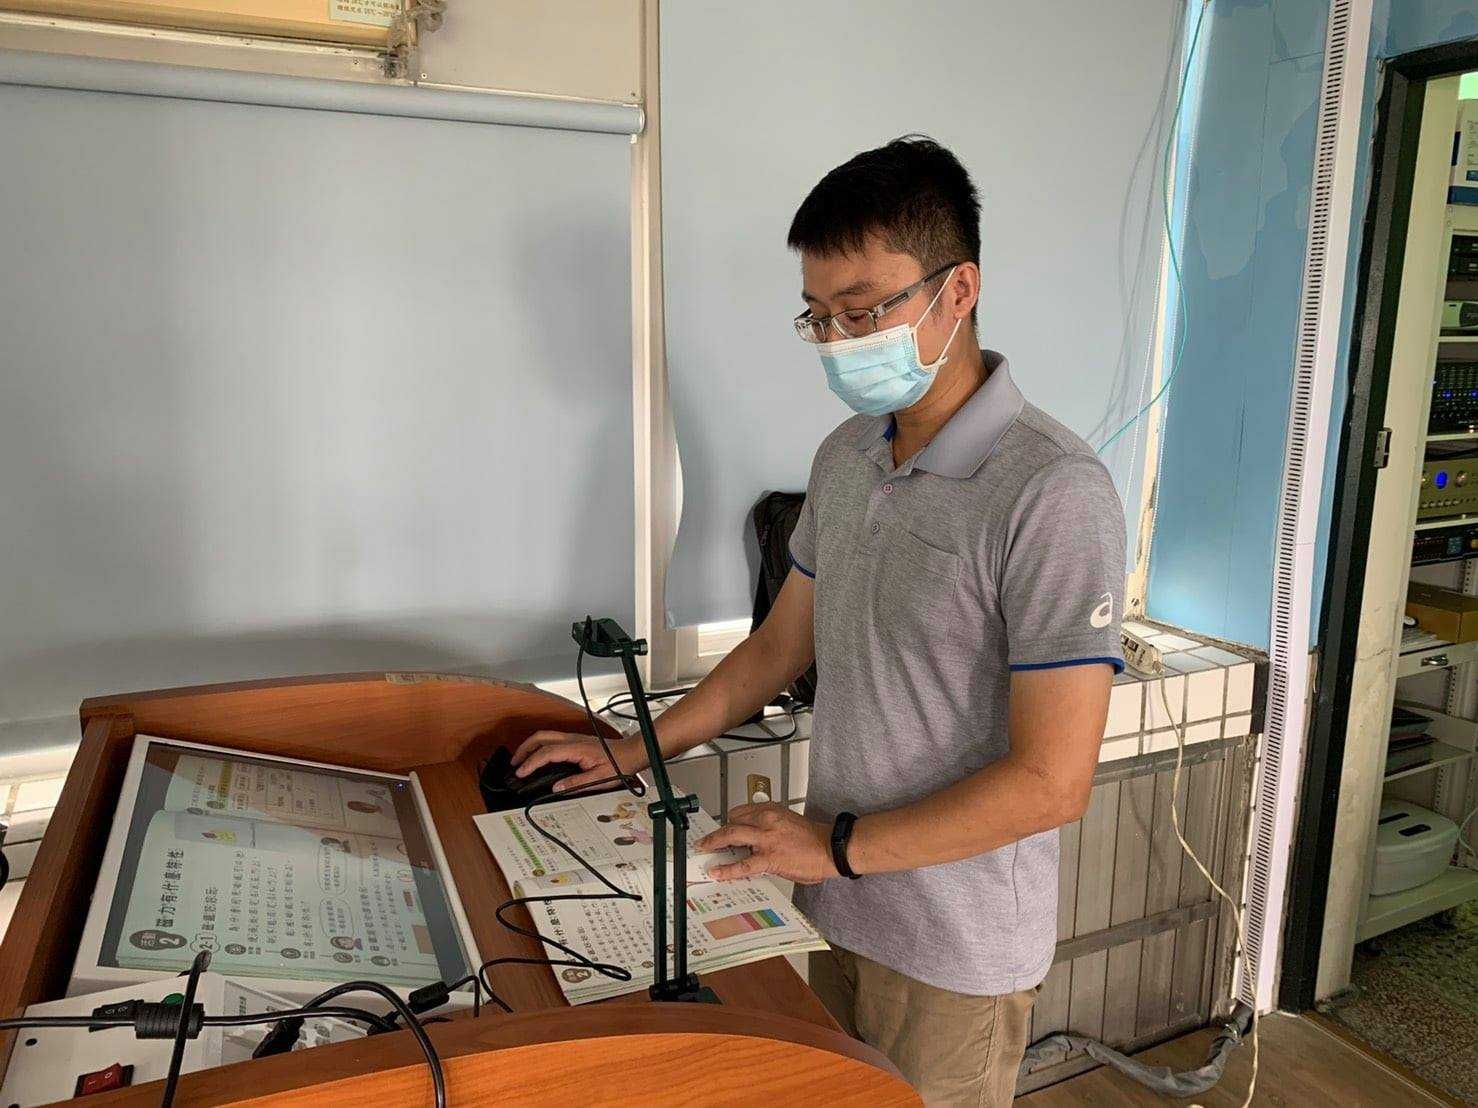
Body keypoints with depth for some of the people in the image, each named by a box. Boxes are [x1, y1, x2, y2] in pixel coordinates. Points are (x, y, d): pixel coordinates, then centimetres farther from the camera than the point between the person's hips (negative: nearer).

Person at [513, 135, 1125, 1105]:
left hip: (957, 953, -6)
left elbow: (1052, 783, -23)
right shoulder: (847, 458, 3)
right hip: (835, 911, 7)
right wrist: (632, 752, 10)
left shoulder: (1053, 494, -23)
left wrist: (838, 845, -16)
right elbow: (783, 644, 12)